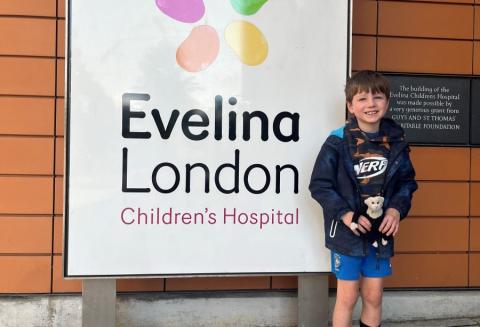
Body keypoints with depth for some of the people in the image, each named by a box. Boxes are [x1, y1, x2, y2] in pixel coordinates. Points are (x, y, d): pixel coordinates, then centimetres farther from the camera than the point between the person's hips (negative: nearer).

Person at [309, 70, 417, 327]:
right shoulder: (337, 142, -11)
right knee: (347, 297, 6)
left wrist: (397, 209, -8)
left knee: (374, 296, 12)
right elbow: (319, 185, -10)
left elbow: (407, 181, 9)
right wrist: (345, 214, -18)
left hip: (381, 230, 4)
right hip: (347, 231, -3)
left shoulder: (396, 142, 1)